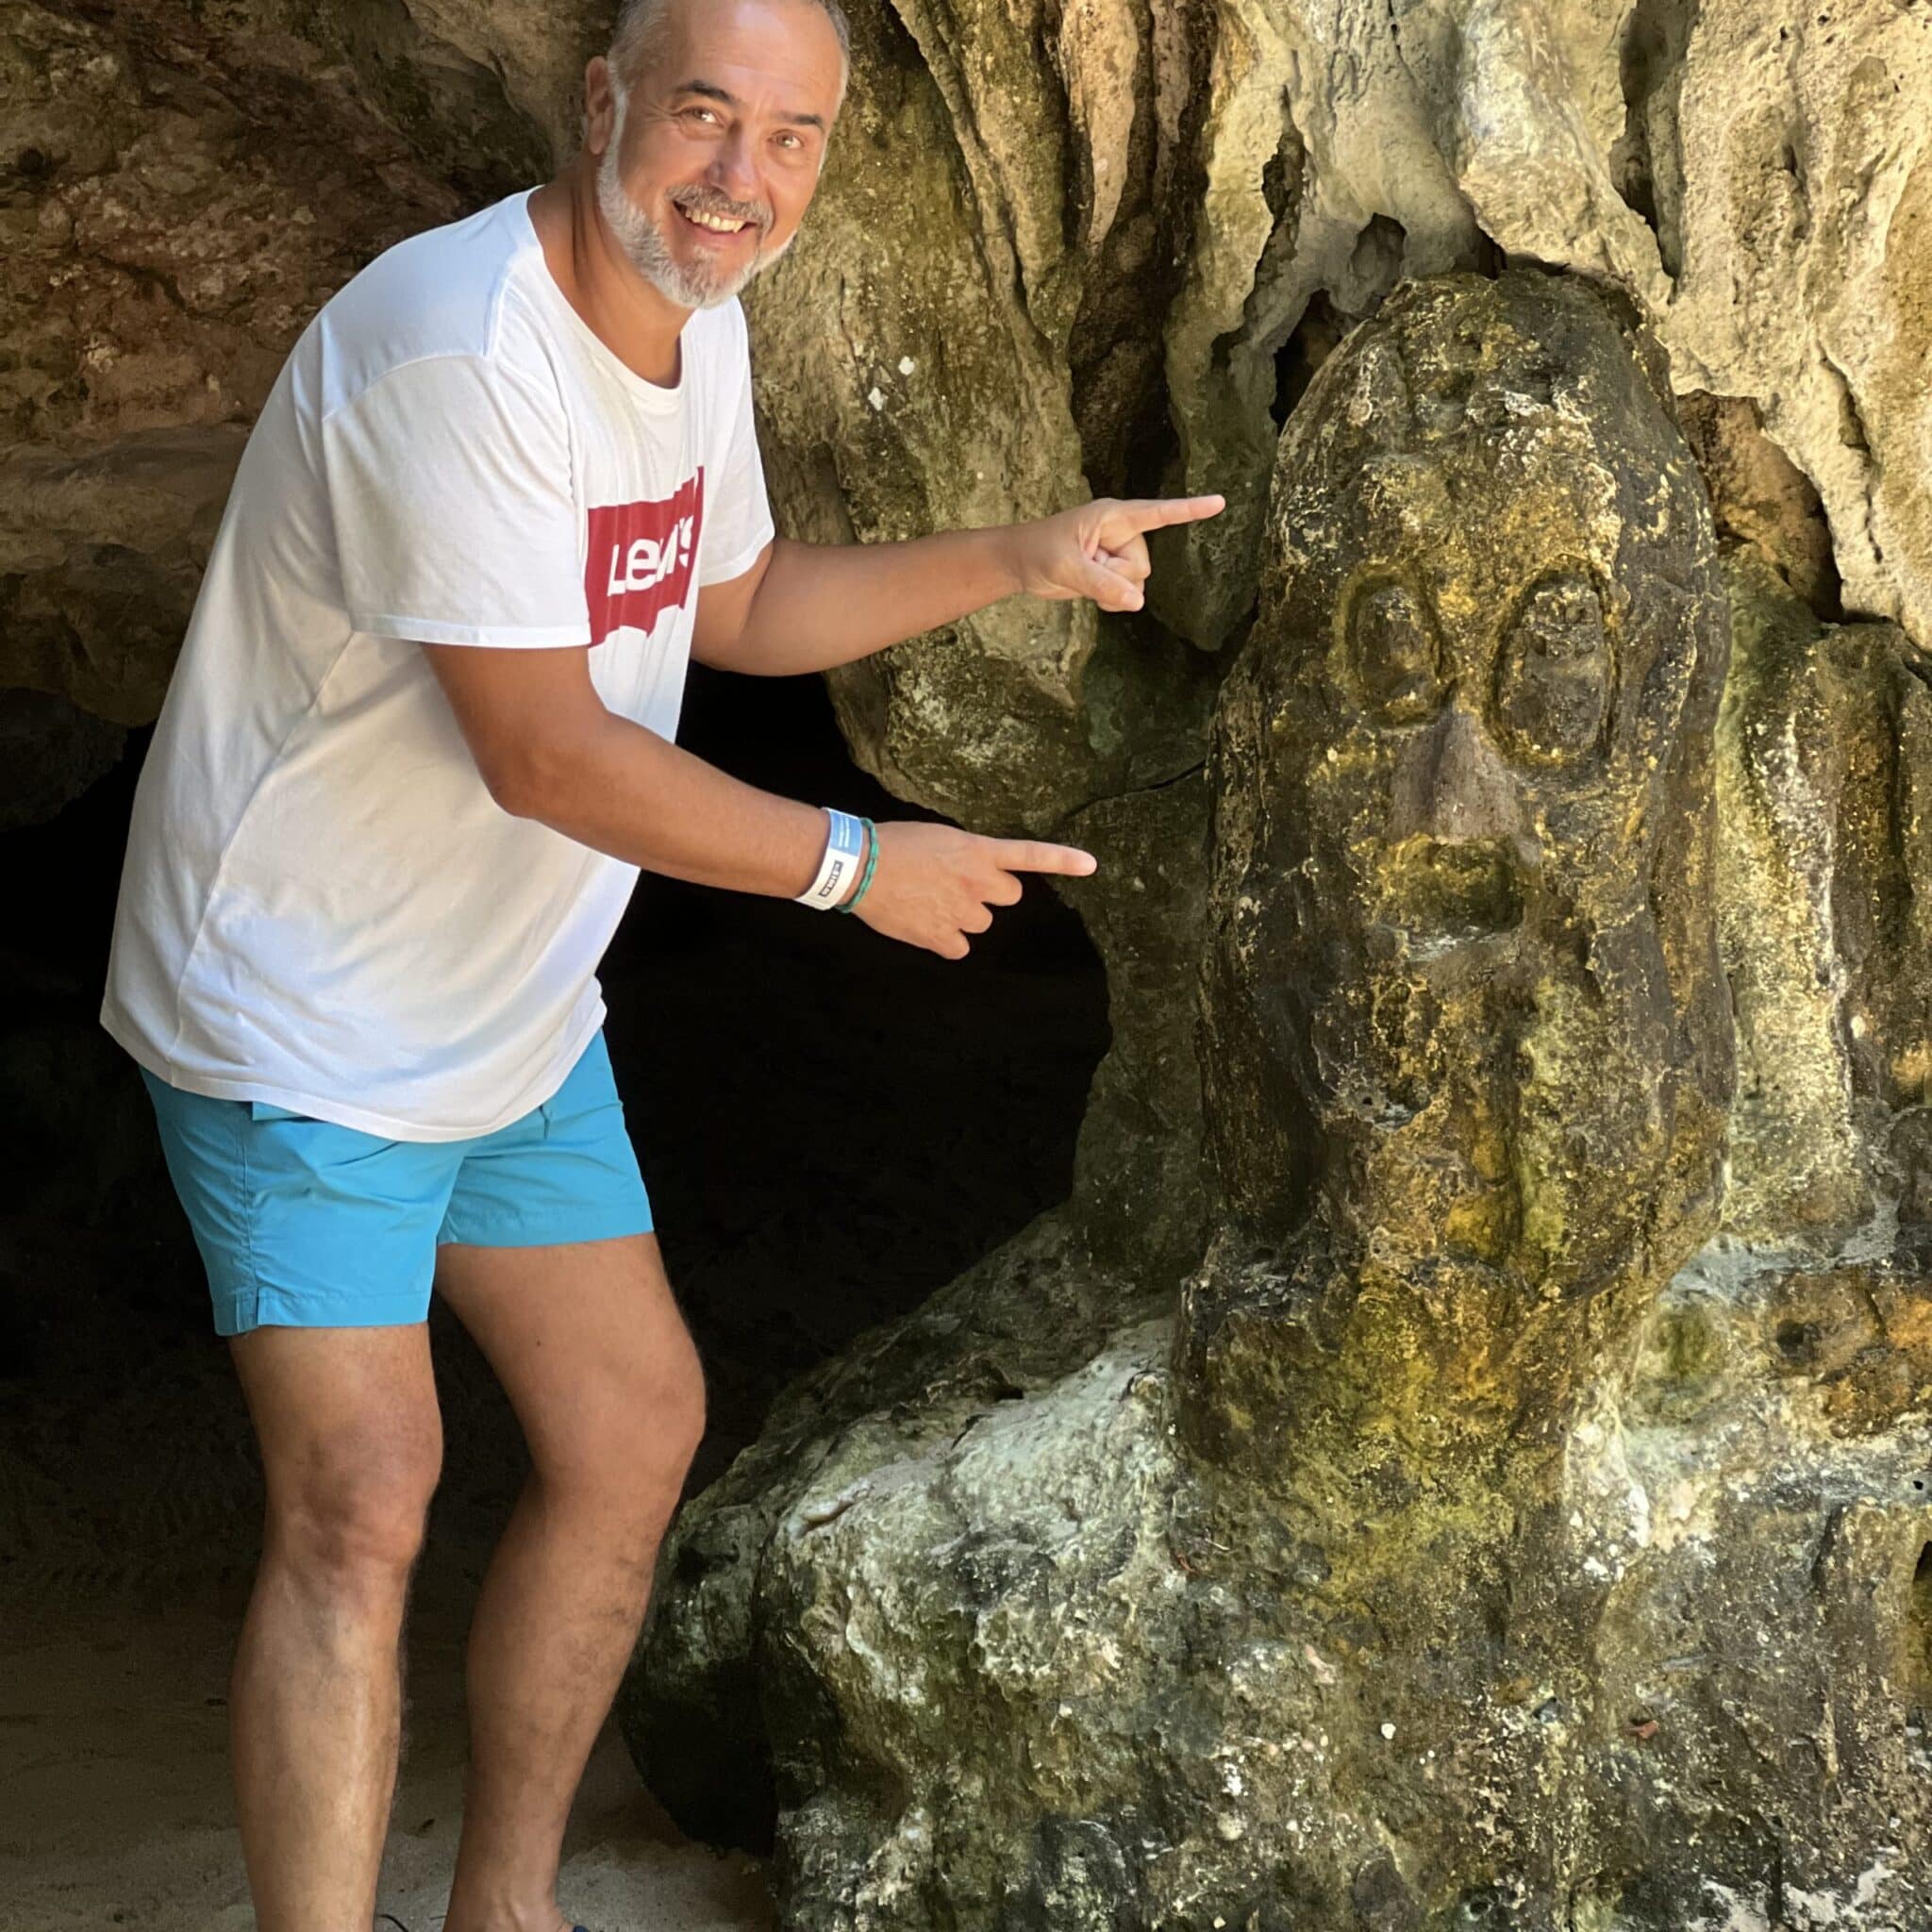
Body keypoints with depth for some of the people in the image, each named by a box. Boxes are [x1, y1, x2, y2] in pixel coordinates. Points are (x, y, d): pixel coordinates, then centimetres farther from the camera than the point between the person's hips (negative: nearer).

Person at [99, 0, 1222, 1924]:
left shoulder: (696, 323, 3)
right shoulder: (458, 350, -28)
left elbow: (738, 605, 19)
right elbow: (547, 756, -28)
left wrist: (1021, 559, 9)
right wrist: (858, 865, -20)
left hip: (514, 1022, 9)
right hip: (306, 1022, -9)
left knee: (633, 1428, 12)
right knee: (360, 1503, -14)